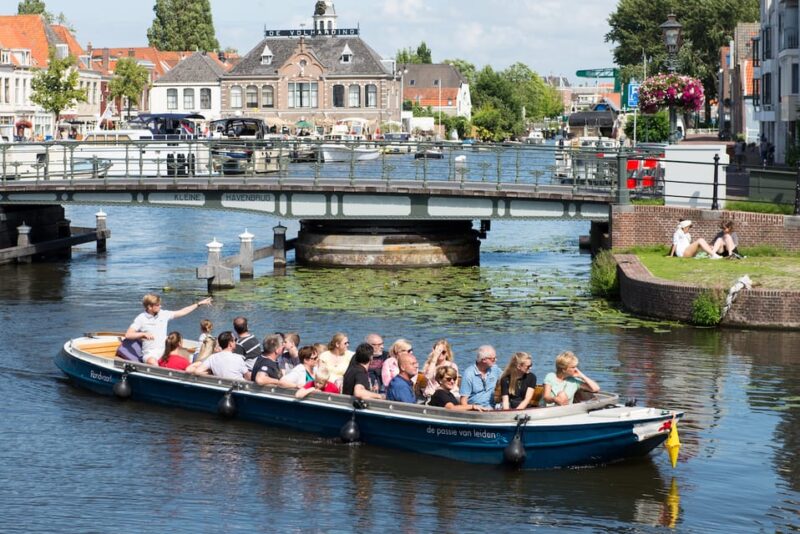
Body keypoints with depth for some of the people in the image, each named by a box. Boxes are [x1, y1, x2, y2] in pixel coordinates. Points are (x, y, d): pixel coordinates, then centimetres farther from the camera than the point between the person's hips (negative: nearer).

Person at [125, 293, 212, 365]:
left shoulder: (163, 314, 11)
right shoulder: (141, 319, -1)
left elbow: (182, 312, 20)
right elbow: (128, 335, -6)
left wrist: (199, 304, 20)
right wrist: (143, 334, -21)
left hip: (165, 350, 4)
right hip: (150, 353, -4)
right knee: (152, 362, -39)